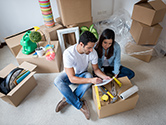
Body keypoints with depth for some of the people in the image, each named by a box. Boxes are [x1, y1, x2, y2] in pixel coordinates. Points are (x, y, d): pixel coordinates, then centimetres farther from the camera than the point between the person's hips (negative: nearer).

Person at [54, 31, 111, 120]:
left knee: (89, 76, -33)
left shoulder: (93, 52, -21)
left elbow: (96, 69, -5)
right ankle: (80, 105, -20)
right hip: (70, 75, -2)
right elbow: (72, 79, -35)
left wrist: (104, 77, -25)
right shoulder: (68, 53, -34)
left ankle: (67, 99, -16)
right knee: (57, 81, -33)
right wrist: (91, 80, -46)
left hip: (82, 74, 2)